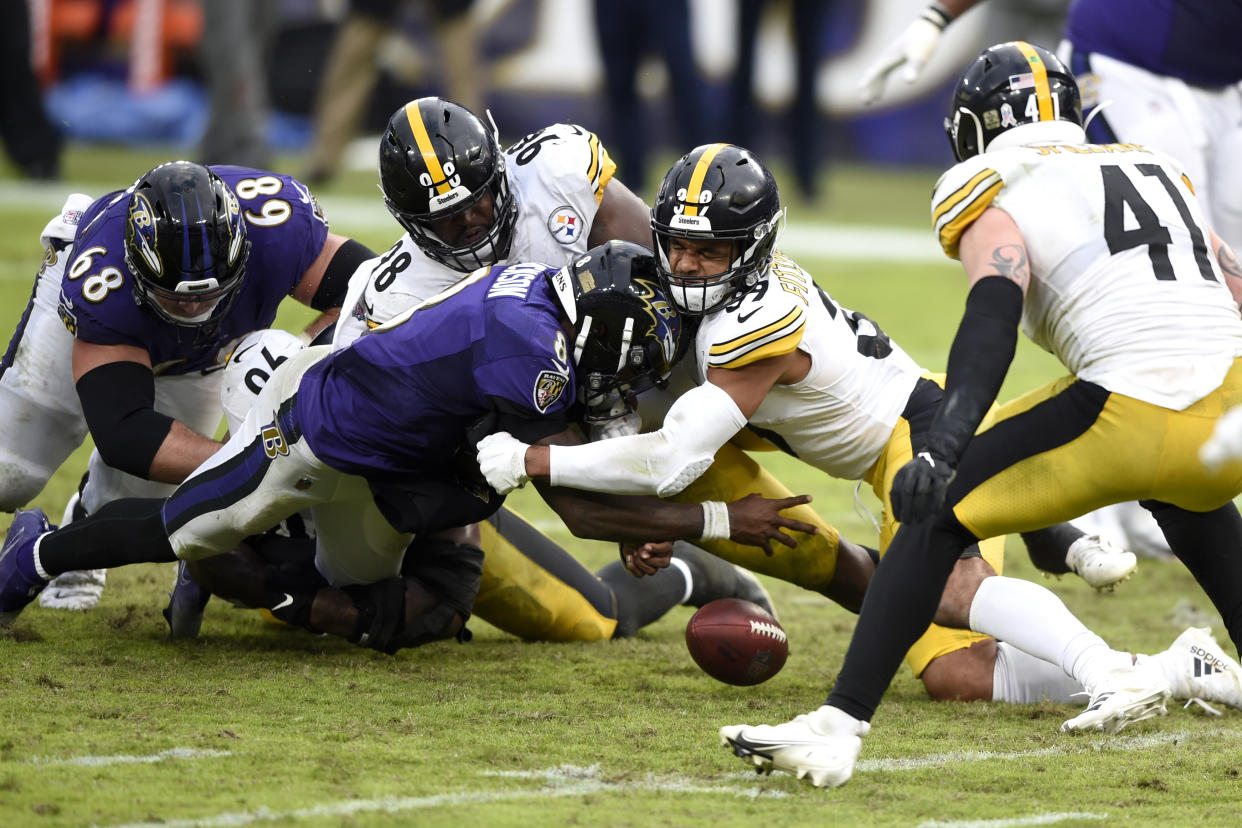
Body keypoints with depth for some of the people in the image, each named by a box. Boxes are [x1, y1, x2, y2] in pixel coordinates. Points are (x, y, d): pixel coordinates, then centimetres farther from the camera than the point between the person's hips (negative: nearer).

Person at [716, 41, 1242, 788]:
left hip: (1130, 413, -6)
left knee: (942, 509, 6)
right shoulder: (1161, 170, 27)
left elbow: (992, 321, -10)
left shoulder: (997, 204, 9)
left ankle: (839, 727, -4)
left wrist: (945, 445, -22)